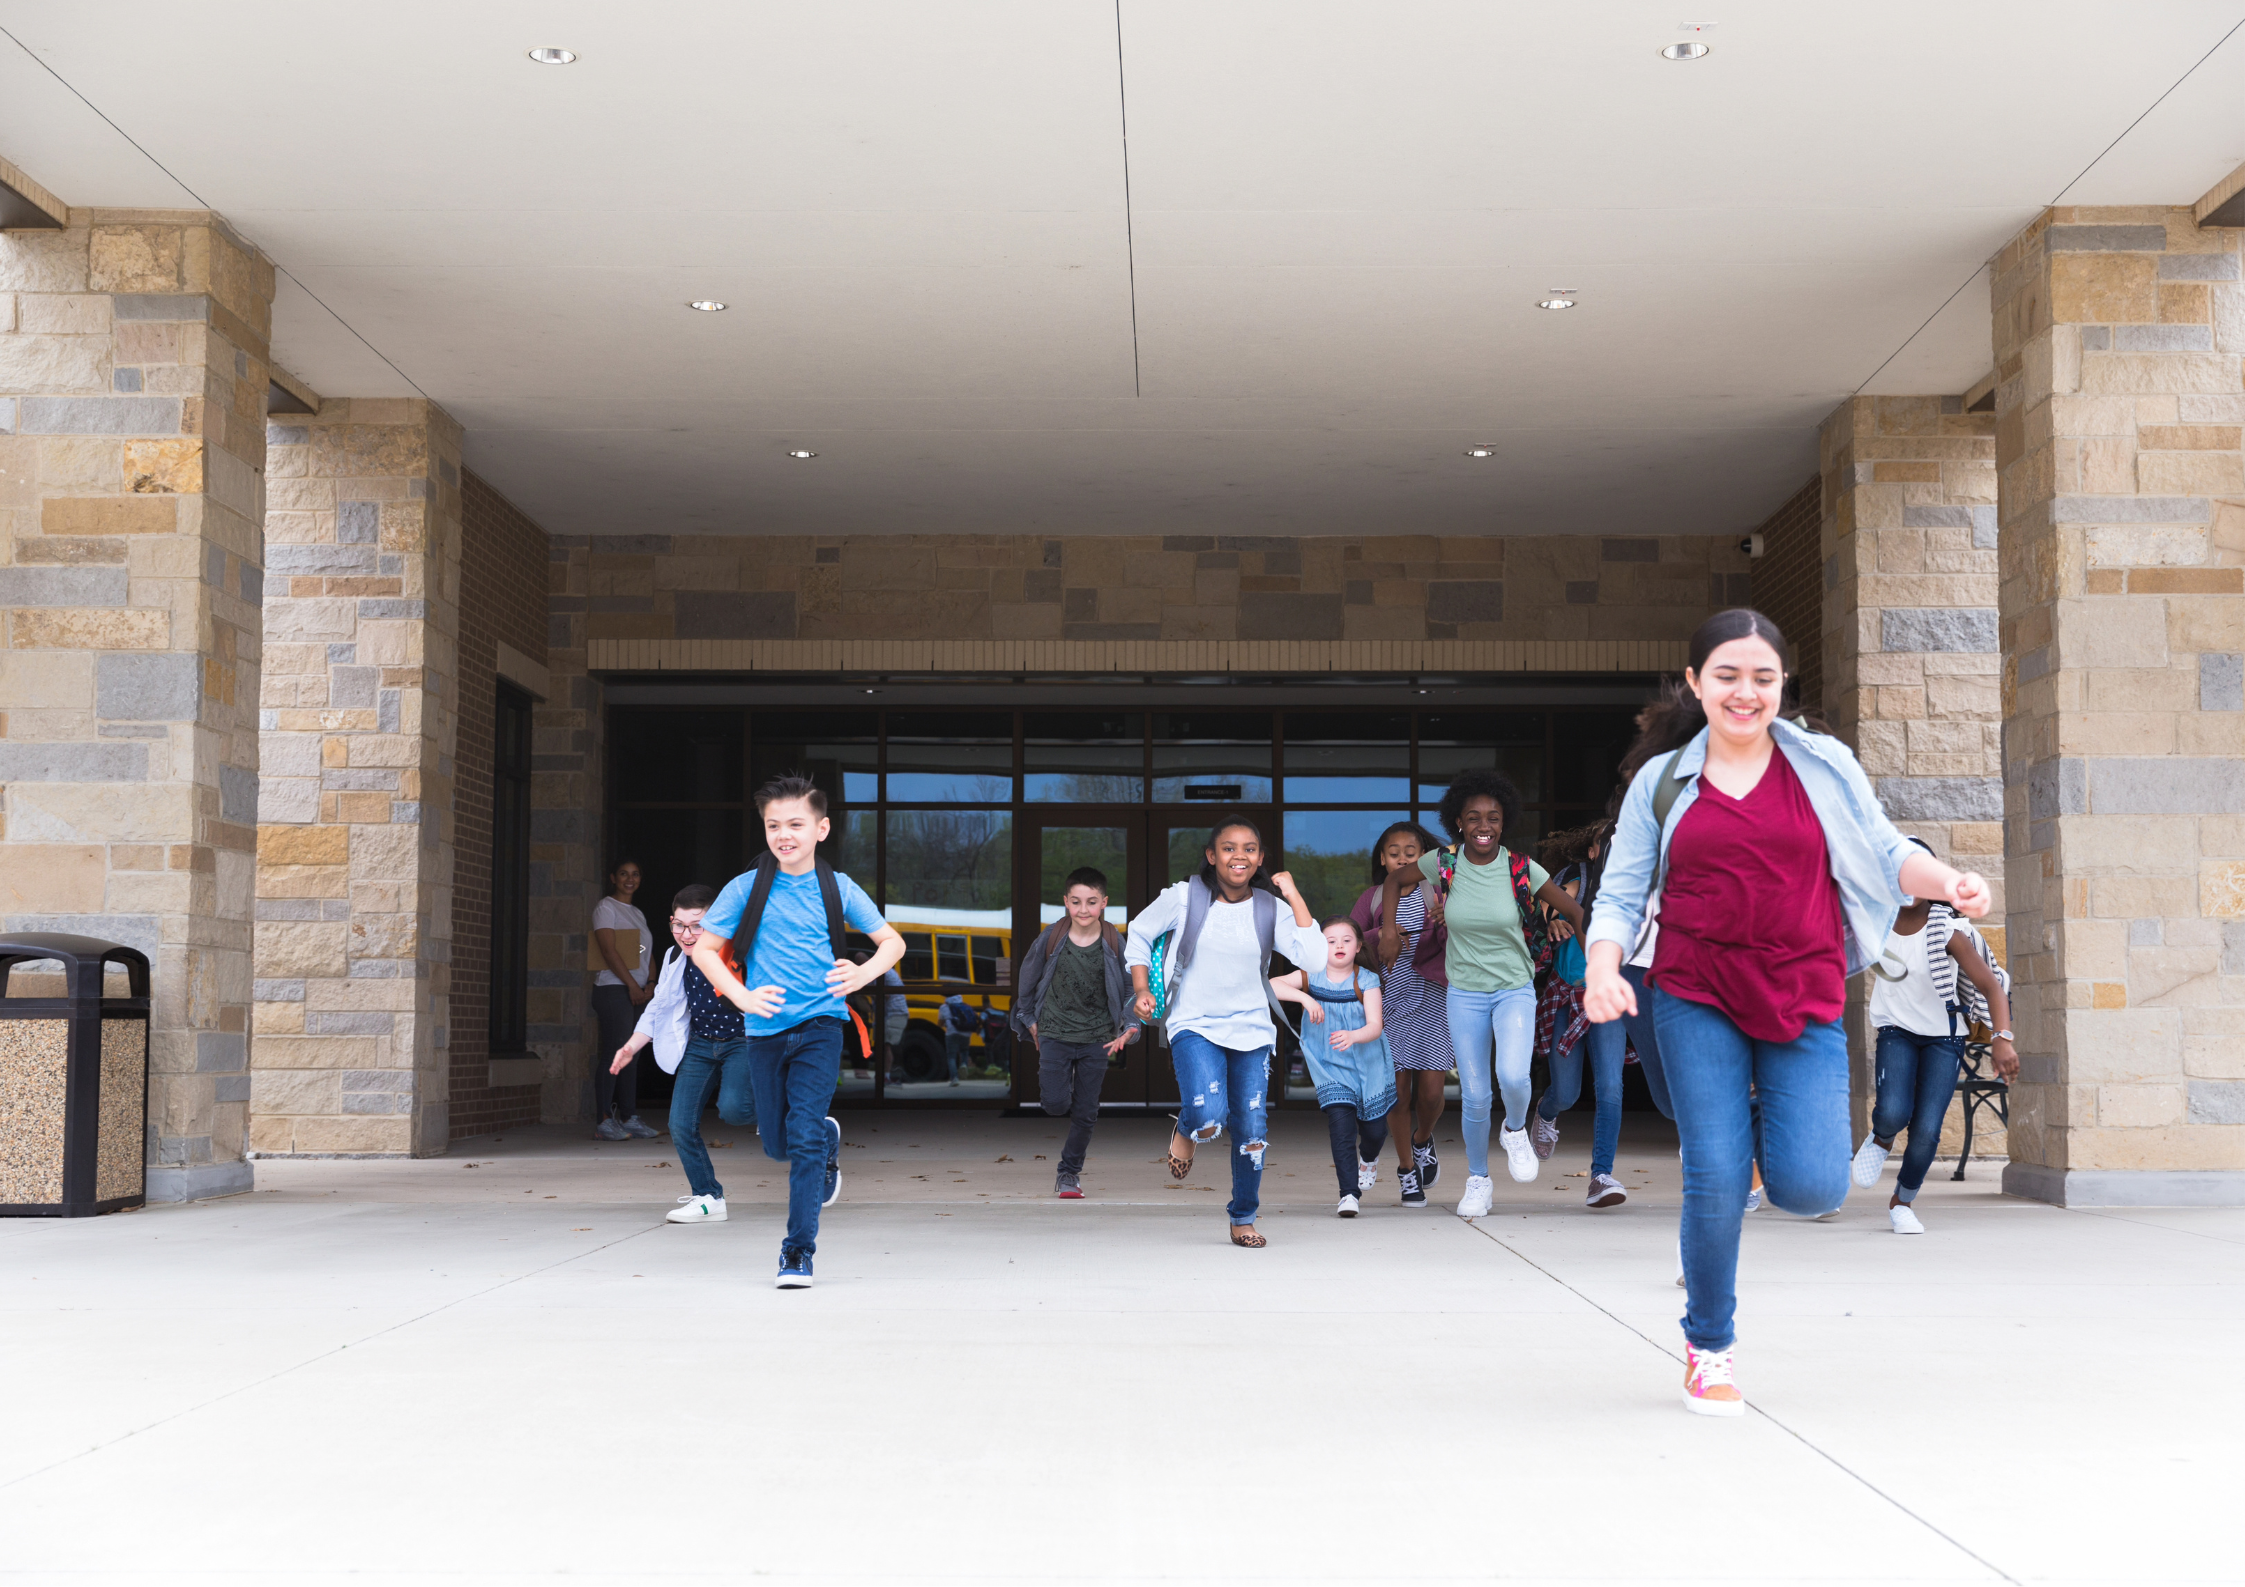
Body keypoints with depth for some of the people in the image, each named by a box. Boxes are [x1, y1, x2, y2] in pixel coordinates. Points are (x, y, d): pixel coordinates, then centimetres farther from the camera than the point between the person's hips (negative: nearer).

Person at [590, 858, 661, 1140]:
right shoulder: (606, 908, -2)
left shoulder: (637, 914, 22)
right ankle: (604, 1122, -14)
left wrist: (650, 985, 4)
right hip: (614, 989, -8)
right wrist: (632, 985, -14)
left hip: (637, 992, 8)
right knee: (614, 1053, -13)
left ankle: (630, 1118, 9)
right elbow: (609, 950, -11)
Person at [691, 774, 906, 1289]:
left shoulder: (838, 889, -1)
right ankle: (829, 1139, 46)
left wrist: (863, 973, -15)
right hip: (766, 1029, 2)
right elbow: (704, 948, 1)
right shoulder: (747, 888, -2)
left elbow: (892, 941, 6)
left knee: (805, 1135, -13)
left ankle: (798, 1250, -4)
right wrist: (741, 996, -13)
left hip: (820, 1022, -2)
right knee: (778, 1144, 12)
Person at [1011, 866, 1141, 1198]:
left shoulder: (1114, 943, -8)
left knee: (1085, 1112, 5)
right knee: (1056, 1103, -11)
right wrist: (1030, 1019, 10)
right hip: (1055, 1034, -1)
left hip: (1097, 1039, 1)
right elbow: (1028, 978, 7)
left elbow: (1130, 988, 3)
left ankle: (1069, 1171, 22)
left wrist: (1129, 1028, -8)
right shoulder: (1052, 937, -8)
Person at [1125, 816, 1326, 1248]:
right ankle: (1186, 1129, 15)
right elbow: (1139, 935, 10)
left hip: (1252, 1030, 3)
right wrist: (1141, 989, -1)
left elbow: (1313, 955, -16)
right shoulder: (1184, 897, -5)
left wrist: (1293, 896, -12)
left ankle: (1243, 1219, 23)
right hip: (1195, 1025, -2)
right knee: (1208, 1118, -24)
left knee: (1251, 1132, 1)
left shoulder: (1269, 908, -1)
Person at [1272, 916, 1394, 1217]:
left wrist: (1353, 1036, -41)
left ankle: (1368, 1159, 47)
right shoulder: (1311, 976, -7)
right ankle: (1349, 1194, -14)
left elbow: (1374, 1026, -19)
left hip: (1368, 1065, 0)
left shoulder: (1366, 981, -11)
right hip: (1331, 1068, 0)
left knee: (1375, 1130, 9)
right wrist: (1304, 997, -32)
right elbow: (1271, 985, -18)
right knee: (1341, 1125, -18)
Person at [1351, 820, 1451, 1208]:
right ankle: (1406, 1168, 16)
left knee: (1430, 1089, -4)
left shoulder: (1436, 893, 4)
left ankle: (1423, 1139, 29)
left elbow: (1452, 944, -4)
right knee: (1398, 1090, -1)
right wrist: (1379, 936, -17)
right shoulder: (1374, 897, 6)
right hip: (1389, 999, 0)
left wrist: (1442, 922, -24)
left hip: (1431, 999, 0)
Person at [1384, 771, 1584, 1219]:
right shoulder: (1443, 863, -8)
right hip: (1464, 993, 1)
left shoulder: (1521, 869, -11)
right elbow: (1395, 878, 11)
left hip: (1515, 990, -1)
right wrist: (1388, 931, 3)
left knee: (1512, 1077, -24)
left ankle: (1515, 1132, 10)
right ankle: (1478, 1180, 24)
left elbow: (1574, 912, -1)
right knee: (1474, 1095, 2)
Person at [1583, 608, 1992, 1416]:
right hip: (1696, 999, 0)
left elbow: (1883, 851, 9)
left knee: (1809, 1187, -11)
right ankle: (1709, 1349, 16)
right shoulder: (1662, 781, 7)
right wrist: (1603, 969, -12)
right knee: (1714, 1181, -7)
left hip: (1805, 997, 1)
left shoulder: (1823, 765, 7)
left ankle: (1762, 1131, 27)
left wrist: (1948, 881, -12)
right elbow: (1622, 892, 7)